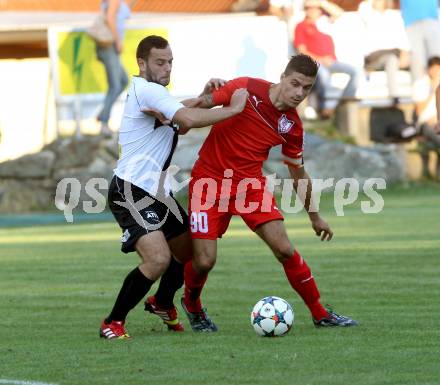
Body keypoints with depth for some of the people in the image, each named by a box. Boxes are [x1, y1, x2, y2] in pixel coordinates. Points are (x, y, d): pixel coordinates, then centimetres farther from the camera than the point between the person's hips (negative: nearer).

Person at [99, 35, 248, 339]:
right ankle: (113, 324, -11)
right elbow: (187, 119, -30)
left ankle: (162, 303, 46)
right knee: (159, 259, -25)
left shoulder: (150, 92, 17)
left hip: (158, 192, 11)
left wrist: (204, 97, 7)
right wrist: (233, 109, -22)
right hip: (132, 192, -11)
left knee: (190, 253, 19)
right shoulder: (147, 90, -16)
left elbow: (180, 114, 24)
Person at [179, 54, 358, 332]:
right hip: (210, 180, -3)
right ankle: (192, 305, 24)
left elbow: (298, 173, 14)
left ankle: (320, 314, 6)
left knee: (284, 249, -8)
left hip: (250, 183, 3)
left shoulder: (292, 126, 0)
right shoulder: (246, 89, -12)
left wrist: (315, 217, 20)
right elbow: (202, 105, -6)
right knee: (205, 260, -10)